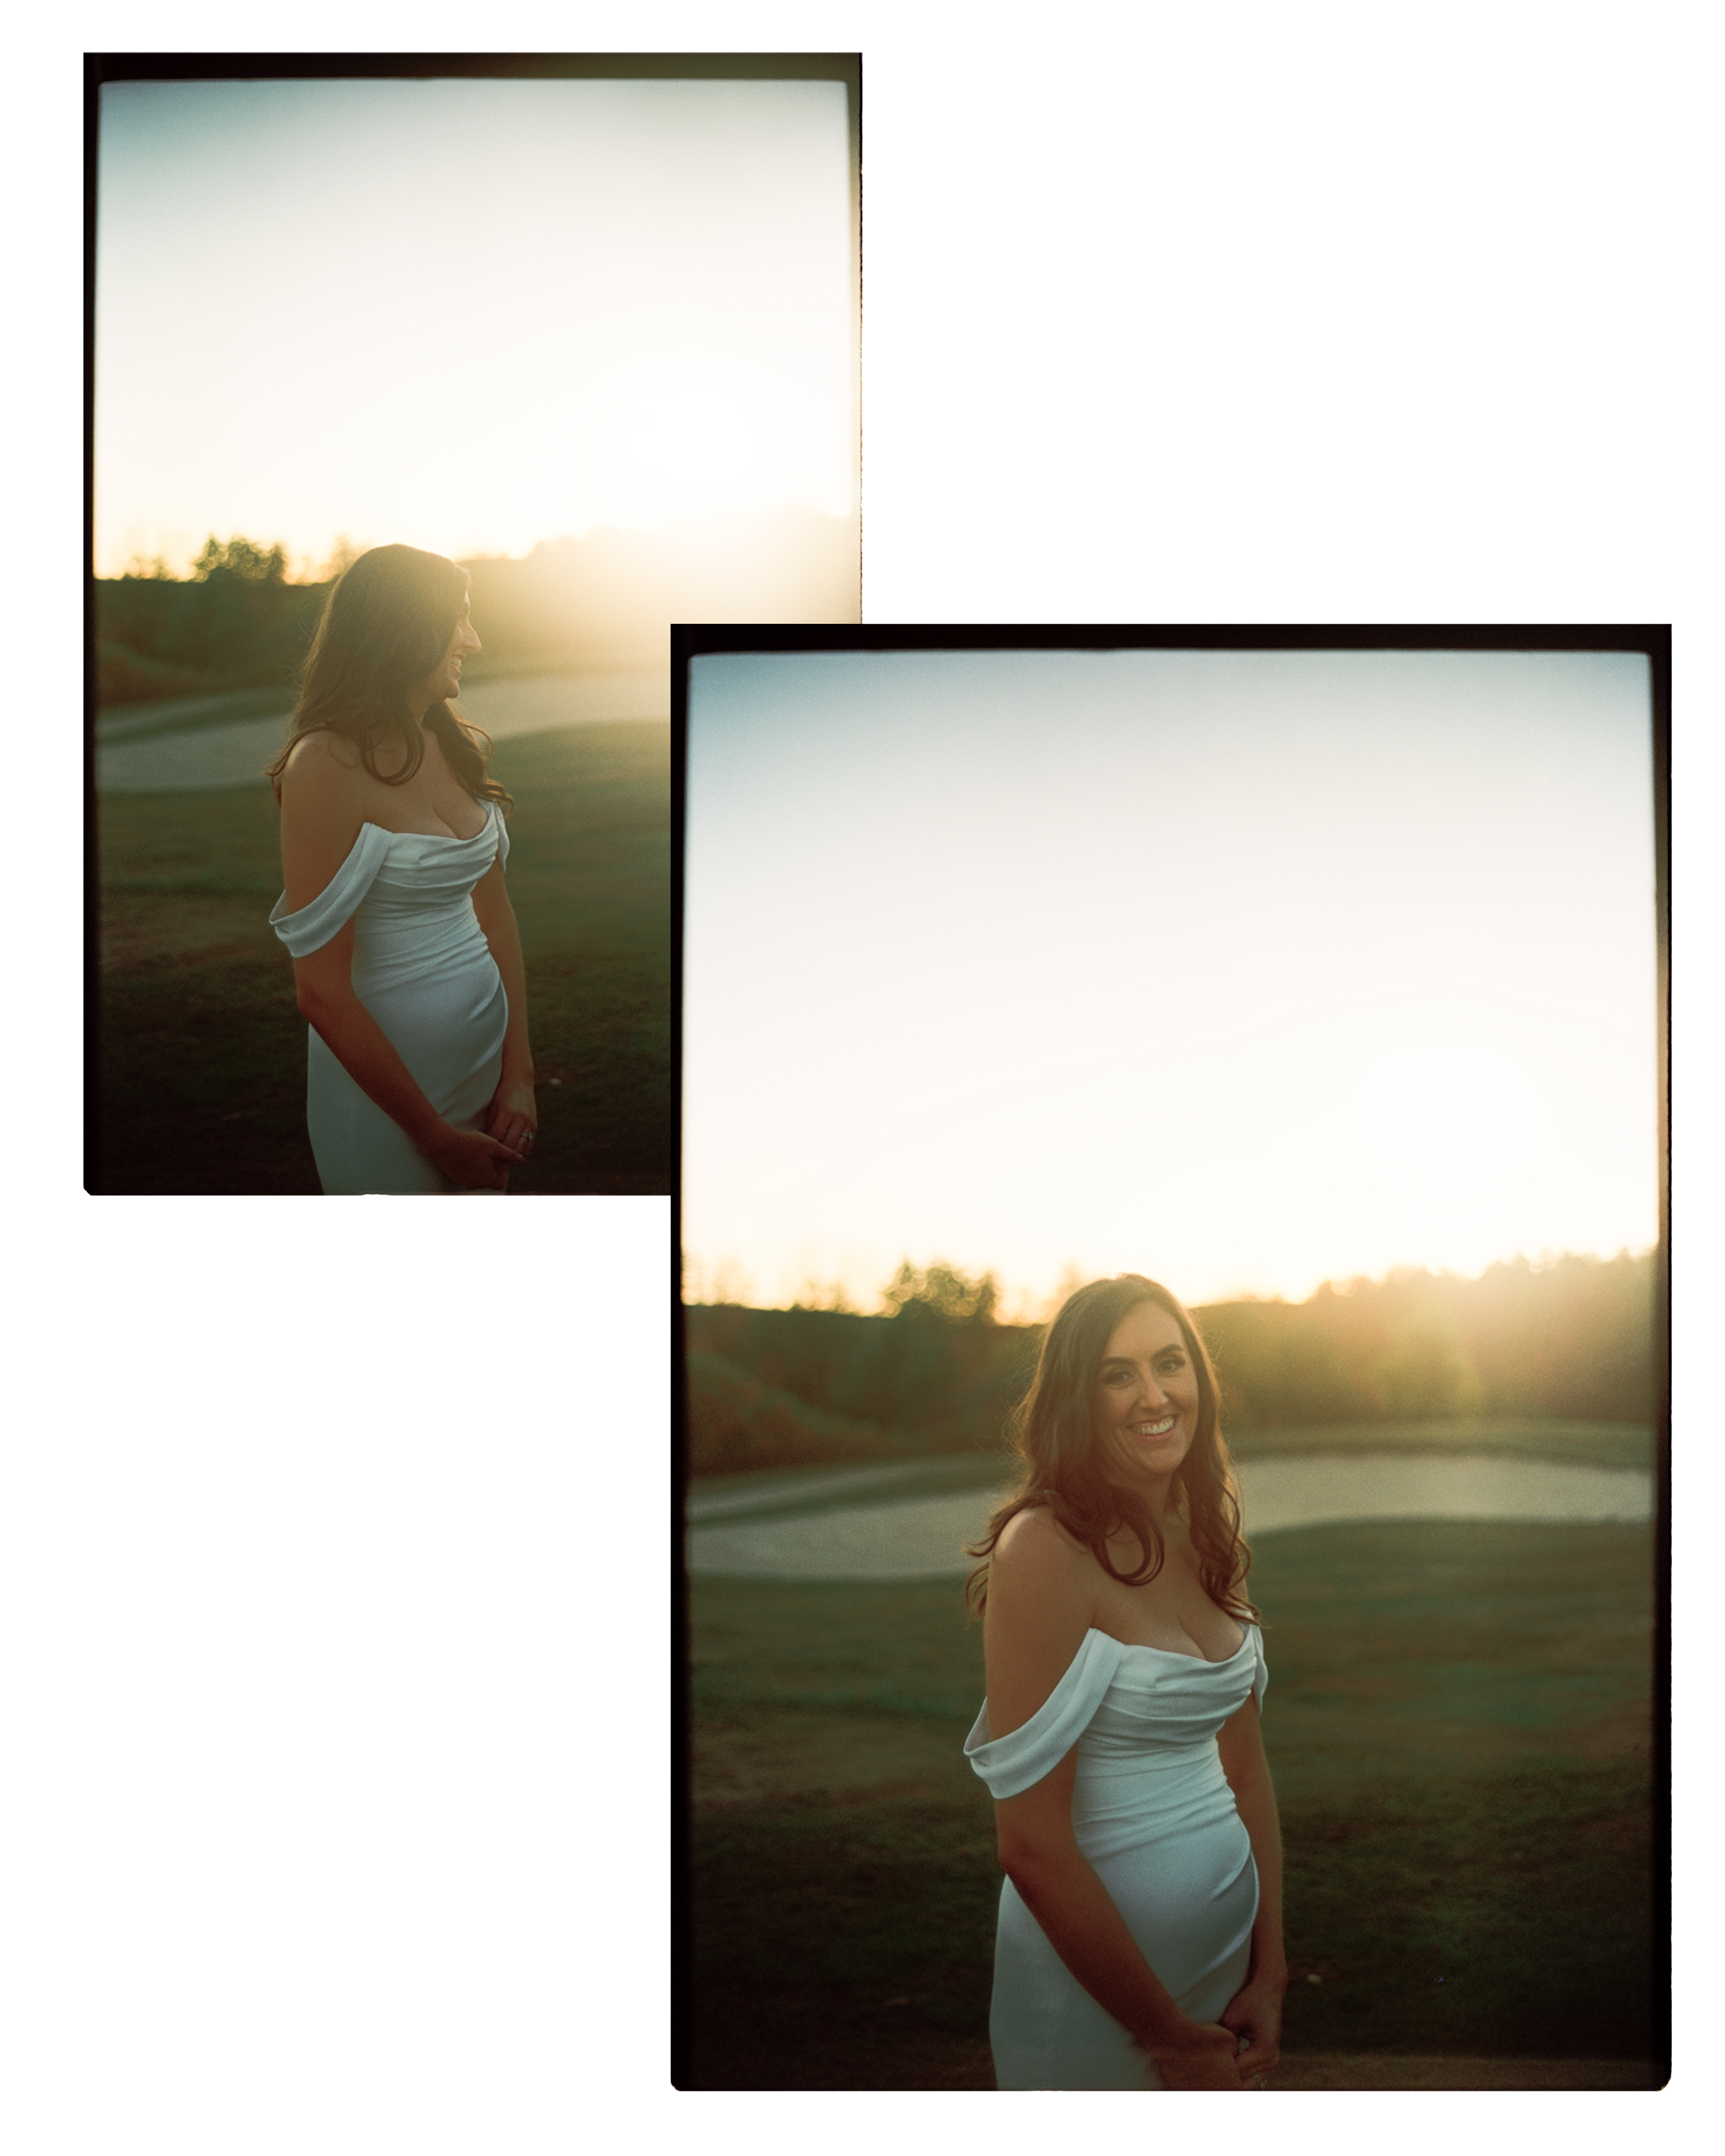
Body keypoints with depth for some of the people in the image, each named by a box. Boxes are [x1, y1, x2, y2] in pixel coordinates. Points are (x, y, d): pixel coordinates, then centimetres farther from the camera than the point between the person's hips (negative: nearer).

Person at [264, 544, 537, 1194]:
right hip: (384, 1069, -7)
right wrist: (435, 1138, -17)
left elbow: (495, 909, 6)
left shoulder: (453, 746, 4)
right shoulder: (327, 765, -19)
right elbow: (322, 994, -21)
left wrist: (519, 1073, -4)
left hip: (489, 1043, 7)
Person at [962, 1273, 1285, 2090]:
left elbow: (1244, 1766, 7)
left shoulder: (1206, 1542, 2)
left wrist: (1268, 1975, -1)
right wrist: (1170, 2038, -16)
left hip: (1229, 1932, 7)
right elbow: (1031, 1845, -23)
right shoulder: (1046, 1549, -21)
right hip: (1095, 1963, -7)